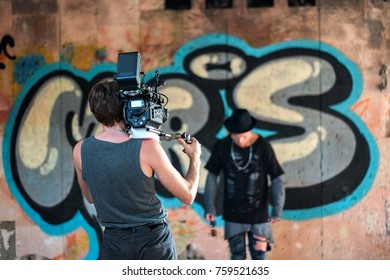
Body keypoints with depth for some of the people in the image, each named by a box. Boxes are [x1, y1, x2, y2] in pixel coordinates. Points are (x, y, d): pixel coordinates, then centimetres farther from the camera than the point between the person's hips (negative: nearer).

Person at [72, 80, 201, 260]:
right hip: (154, 239, -2)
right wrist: (195, 157, 12)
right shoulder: (147, 147, -15)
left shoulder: (81, 150, -5)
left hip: (115, 241, 2)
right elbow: (187, 195, -5)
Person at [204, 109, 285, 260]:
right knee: (237, 256, 7)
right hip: (233, 214, 1)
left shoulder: (263, 147, -14)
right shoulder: (221, 147, -9)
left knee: (259, 255, 0)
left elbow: (277, 179, -12)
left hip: (258, 213, -1)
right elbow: (213, 177, 0)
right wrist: (209, 207, -1)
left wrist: (277, 210, -17)